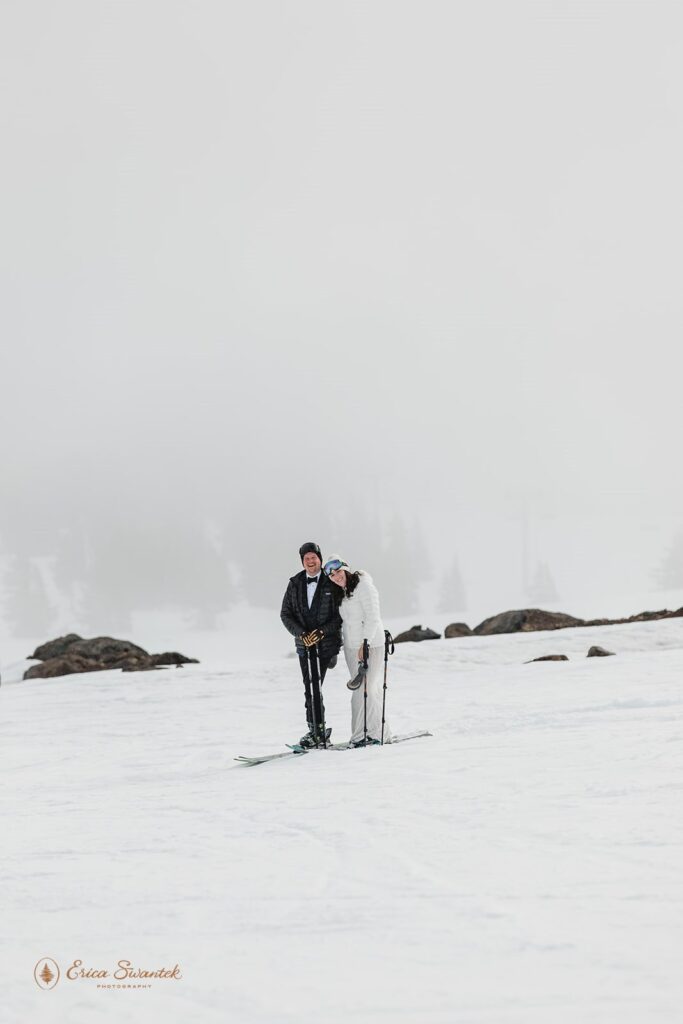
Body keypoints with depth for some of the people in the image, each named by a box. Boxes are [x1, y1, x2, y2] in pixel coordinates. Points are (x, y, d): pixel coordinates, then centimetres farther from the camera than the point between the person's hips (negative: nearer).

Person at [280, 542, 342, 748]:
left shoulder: (331, 584, -2)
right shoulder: (295, 584, 8)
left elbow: (341, 615, -2)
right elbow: (286, 614, 8)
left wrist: (321, 631, -13)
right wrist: (301, 633, -7)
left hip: (326, 643, -4)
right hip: (304, 644, 4)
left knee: (315, 688, -11)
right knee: (310, 689, 3)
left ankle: (317, 731, -6)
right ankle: (316, 730, 12)